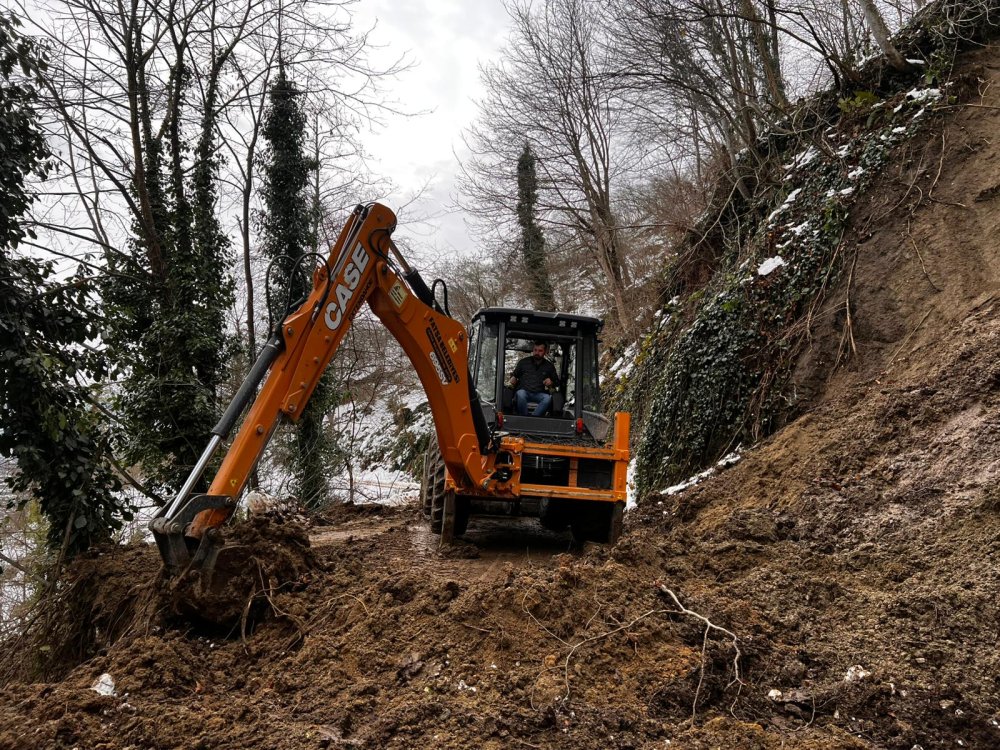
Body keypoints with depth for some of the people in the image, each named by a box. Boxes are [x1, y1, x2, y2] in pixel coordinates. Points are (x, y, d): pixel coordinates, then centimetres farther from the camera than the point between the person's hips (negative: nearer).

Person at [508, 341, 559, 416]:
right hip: (524, 391, -1)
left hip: (538, 394, 1)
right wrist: (513, 378, -1)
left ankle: (533, 417, -41)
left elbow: (557, 381, 24)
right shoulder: (524, 362, 16)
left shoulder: (549, 366, 17)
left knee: (548, 398, -34)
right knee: (520, 394, -38)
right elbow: (514, 374, 24)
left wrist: (551, 382, 0)